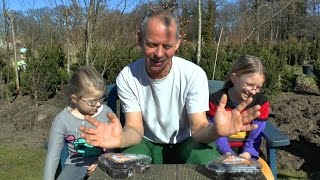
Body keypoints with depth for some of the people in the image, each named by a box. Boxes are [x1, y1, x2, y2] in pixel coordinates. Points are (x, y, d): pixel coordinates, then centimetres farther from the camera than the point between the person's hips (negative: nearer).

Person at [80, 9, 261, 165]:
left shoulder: (194, 75, -20)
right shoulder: (127, 77, -16)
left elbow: (198, 129, -24)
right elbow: (135, 130, -19)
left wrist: (215, 129, -50)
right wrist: (121, 139, -46)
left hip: (186, 142, 0)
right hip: (148, 144, 1)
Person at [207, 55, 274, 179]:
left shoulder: (261, 102, -3)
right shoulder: (216, 100, -9)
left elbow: (254, 138, -6)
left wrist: (246, 155, -25)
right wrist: (228, 154, -28)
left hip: (247, 154, 3)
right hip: (221, 154, -2)